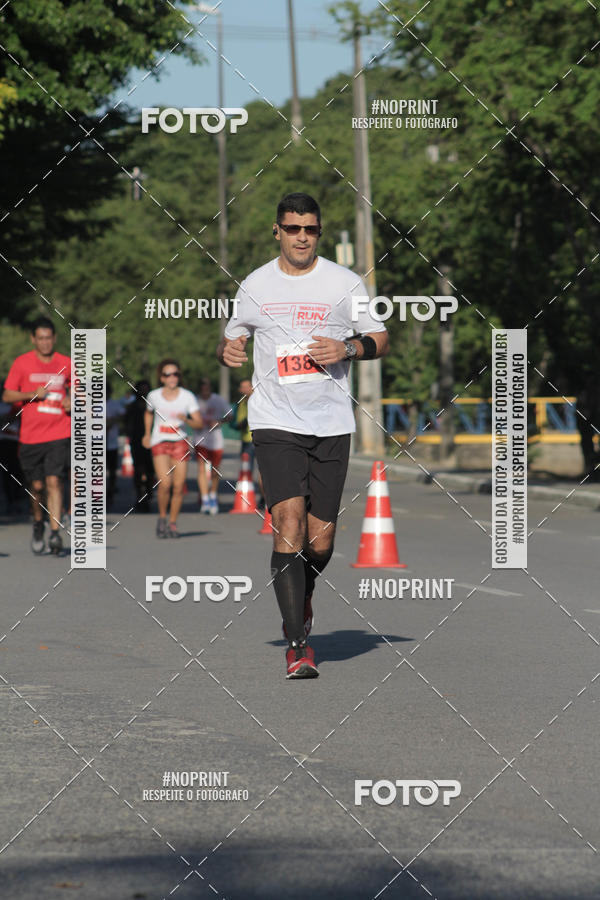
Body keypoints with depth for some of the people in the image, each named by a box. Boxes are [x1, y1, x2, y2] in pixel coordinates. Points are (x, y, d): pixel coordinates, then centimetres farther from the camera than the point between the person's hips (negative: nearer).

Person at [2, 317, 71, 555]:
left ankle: (55, 533, -17)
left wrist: (73, 402, 0)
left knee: (54, 481, -14)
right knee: (37, 486, 6)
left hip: (59, 435, 0)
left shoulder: (65, 364, 6)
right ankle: (38, 524, 32)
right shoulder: (22, 363, 1)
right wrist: (31, 394, -15)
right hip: (31, 435, 0)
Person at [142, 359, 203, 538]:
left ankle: (173, 523, 14)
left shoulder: (187, 396, -4)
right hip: (159, 443, 0)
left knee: (178, 486, -3)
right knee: (165, 483, -18)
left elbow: (199, 423, -7)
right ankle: (162, 517, 5)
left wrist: (186, 420, -25)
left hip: (180, 443, 0)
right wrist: (147, 434, 20)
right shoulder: (154, 396, 1)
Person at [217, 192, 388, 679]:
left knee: (321, 540, 2)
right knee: (289, 524, -17)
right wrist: (228, 350, -6)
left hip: (332, 424, 1)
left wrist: (347, 349, -12)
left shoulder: (345, 283, 2)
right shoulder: (255, 286, 5)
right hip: (275, 422, -1)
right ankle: (297, 643, -14)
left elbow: (381, 340, 8)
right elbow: (233, 335, 18)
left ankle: (300, 597, 37)